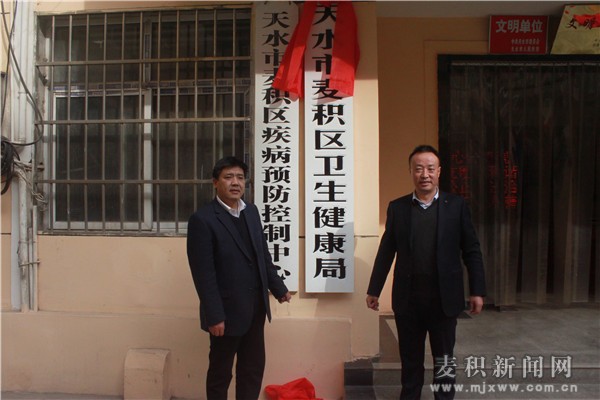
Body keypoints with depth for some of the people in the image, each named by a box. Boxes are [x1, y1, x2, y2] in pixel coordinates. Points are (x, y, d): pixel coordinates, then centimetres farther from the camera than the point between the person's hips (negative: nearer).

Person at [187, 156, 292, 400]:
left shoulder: (251, 211, 7)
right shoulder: (202, 219, -14)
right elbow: (203, 274, -17)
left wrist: (278, 288, 16)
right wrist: (214, 316, -18)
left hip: (256, 307, 6)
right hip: (227, 310, -6)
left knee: (253, 368, 16)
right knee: (220, 372, 12)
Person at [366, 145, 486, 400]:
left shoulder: (456, 206, 0)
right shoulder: (397, 207, 3)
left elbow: (471, 251, 1)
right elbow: (386, 251, 5)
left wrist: (477, 291, -4)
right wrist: (374, 290, 6)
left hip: (444, 297, -1)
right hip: (407, 297, 1)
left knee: (444, 359, 13)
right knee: (410, 359, 14)